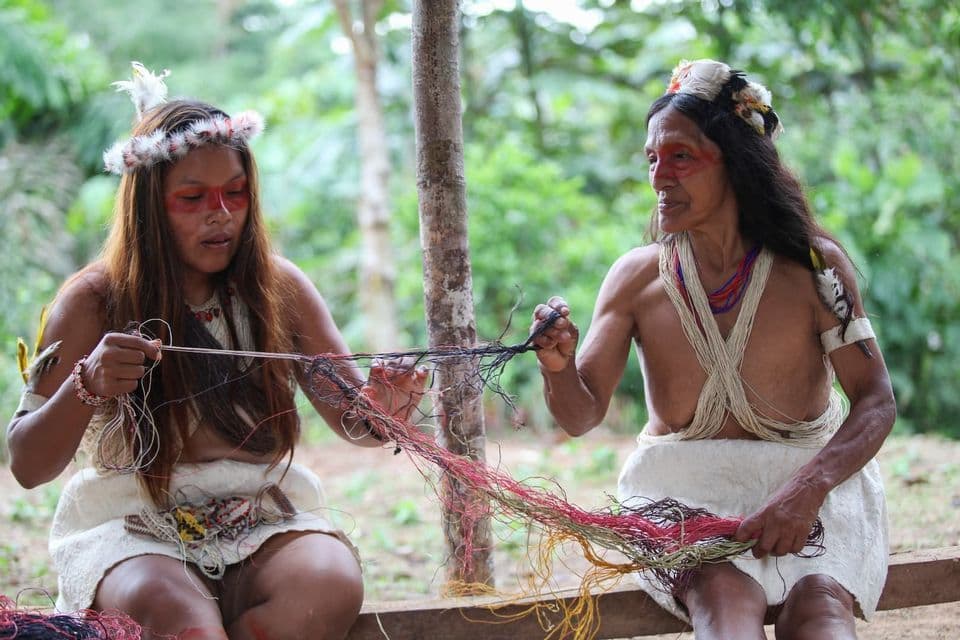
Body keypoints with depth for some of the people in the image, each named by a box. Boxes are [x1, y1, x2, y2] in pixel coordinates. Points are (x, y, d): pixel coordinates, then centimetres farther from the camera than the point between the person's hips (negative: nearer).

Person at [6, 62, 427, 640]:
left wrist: (383, 407, -19)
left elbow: (355, 419, 6)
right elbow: (28, 467, -4)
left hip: (265, 518, 4)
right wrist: (87, 388, -24)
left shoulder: (279, 288, 6)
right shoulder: (96, 299, -1)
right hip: (133, 523, -3)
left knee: (332, 587, -31)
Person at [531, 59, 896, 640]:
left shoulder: (814, 265, -6)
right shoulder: (635, 277, 0)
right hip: (683, 484, 1)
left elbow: (876, 400, -7)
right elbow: (582, 417, 1)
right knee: (724, 591, -31)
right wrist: (559, 370, -23)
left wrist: (807, 489, -24)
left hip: (809, 479, 0)